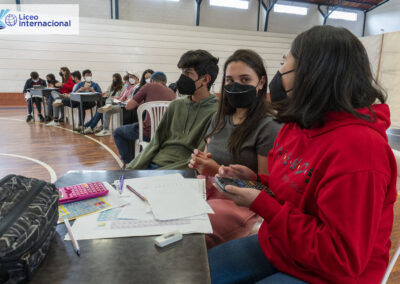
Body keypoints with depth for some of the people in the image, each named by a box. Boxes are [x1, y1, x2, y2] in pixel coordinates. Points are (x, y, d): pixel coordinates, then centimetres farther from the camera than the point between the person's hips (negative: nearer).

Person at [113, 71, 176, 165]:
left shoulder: (149, 86, 0)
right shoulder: (172, 93, 14)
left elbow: (128, 106, 3)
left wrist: (140, 102, 21)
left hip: (149, 133, -7)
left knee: (117, 132, 19)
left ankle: (129, 162, 20)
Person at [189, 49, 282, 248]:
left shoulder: (268, 127, -11)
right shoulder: (219, 119, 12)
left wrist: (218, 171, -18)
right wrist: (199, 162, -4)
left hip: (240, 204, -6)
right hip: (210, 192, 7)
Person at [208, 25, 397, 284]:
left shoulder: (357, 147, -29)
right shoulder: (298, 125, 0)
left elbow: (342, 259, -26)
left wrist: (261, 205, -26)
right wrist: (256, 179, -3)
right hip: (277, 246, 8)